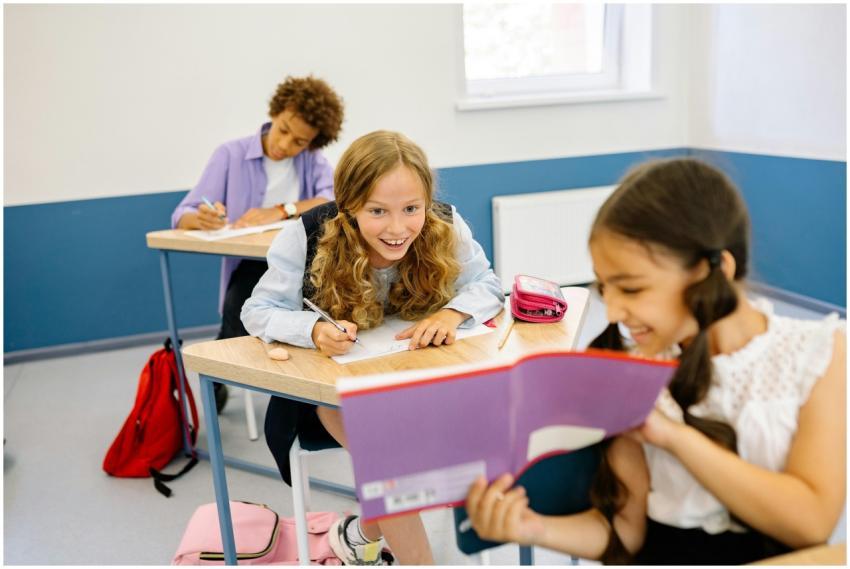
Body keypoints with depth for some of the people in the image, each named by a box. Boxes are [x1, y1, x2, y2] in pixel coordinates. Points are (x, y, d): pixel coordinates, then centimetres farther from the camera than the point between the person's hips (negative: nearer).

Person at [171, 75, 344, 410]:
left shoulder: (313, 160, 8)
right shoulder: (231, 155, 3)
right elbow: (181, 217, -2)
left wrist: (280, 211, -26)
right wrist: (201, 219, -27)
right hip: (251, 264, -1)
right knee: (240, 319, -32)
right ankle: (212, 385, 1)